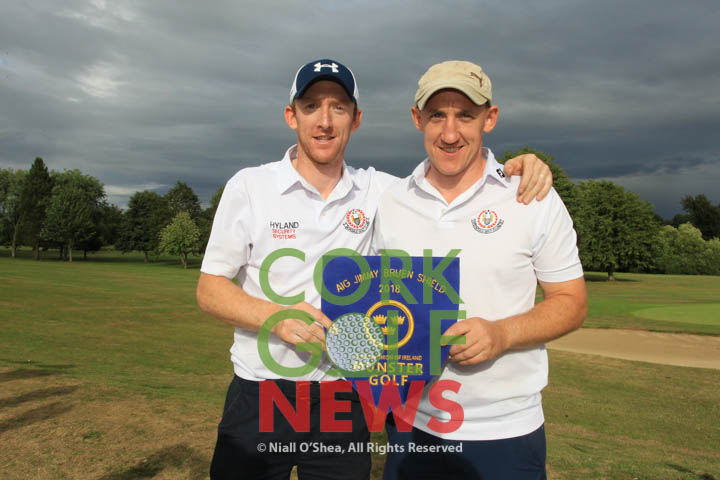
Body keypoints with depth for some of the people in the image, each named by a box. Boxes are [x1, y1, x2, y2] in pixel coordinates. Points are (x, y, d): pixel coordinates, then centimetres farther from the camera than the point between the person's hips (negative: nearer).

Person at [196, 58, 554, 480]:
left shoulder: (378, 191, 1)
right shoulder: (249, 186, -3)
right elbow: (210, 289, -2)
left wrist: (518, 167, -11)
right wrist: (276, 316, -21)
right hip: (259, 398, -1)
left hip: (344, 401, 1)